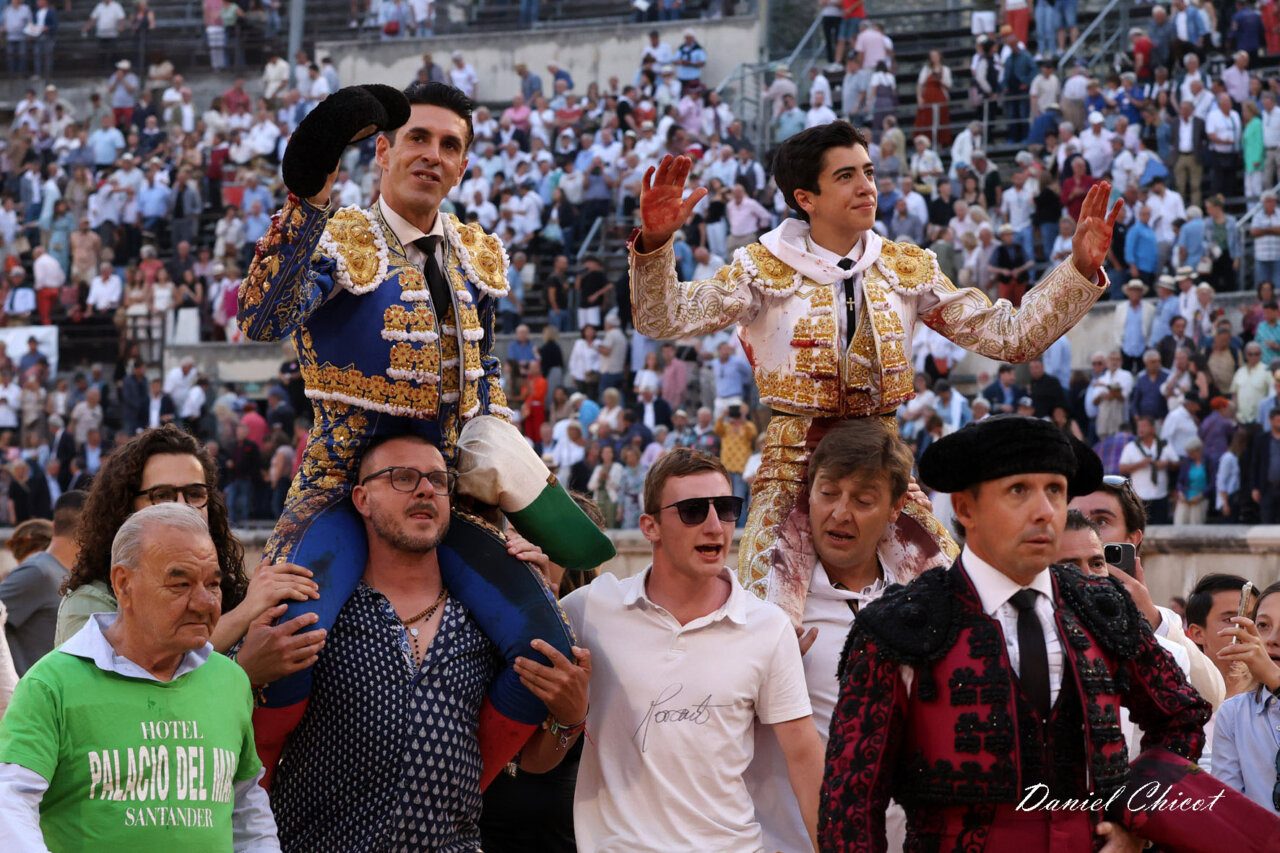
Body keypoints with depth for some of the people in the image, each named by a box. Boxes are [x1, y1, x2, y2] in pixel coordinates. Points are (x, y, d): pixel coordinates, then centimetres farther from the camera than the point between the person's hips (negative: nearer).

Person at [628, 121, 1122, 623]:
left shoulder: (906, 269, 9)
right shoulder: (765, 270, -1)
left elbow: (1009, 336, 7)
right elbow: (663, 318, -12)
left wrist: (1081, 270, -6)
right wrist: (655, 244, -31)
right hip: (795, 463, -3)